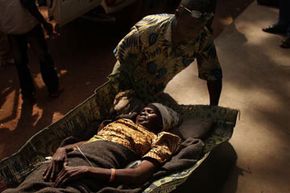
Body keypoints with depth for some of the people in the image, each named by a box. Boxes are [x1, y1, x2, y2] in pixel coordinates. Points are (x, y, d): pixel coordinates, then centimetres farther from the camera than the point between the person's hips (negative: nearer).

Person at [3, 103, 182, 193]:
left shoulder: (158, 140, 16)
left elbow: (139, 176, -4)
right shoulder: (121, 122, 34)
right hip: (66, 160, 5)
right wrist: (62, 149, 3)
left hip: (93, 171, -5)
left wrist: (87, 170, -13)